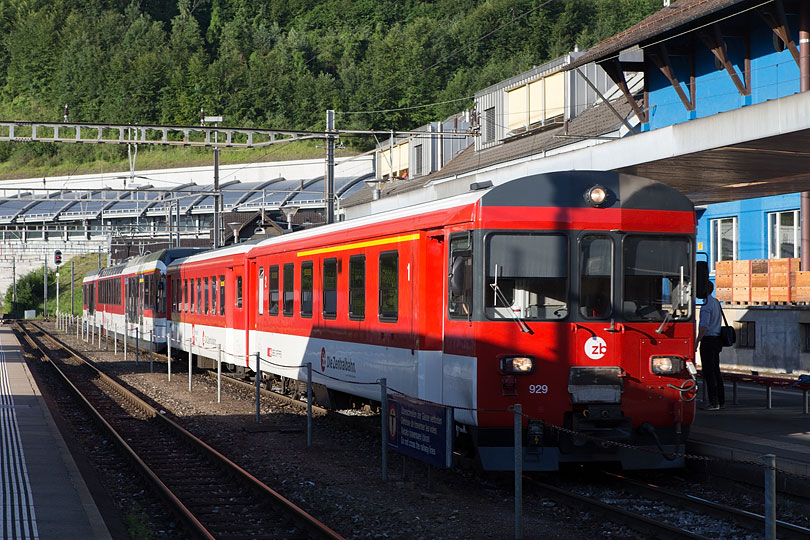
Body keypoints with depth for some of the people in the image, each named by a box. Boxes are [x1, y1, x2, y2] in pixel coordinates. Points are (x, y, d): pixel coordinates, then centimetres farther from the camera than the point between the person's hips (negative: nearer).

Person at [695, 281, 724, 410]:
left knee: (708, 371, -8)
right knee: (716, 370, 13)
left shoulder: (706, 305, -14)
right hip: (717, 339, 9)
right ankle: (721, 400, 16)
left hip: (708, 340, -9)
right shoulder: (716, 302, 16)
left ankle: (714, 401, -10)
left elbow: (704, 327, -21)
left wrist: (696, 342, -17)